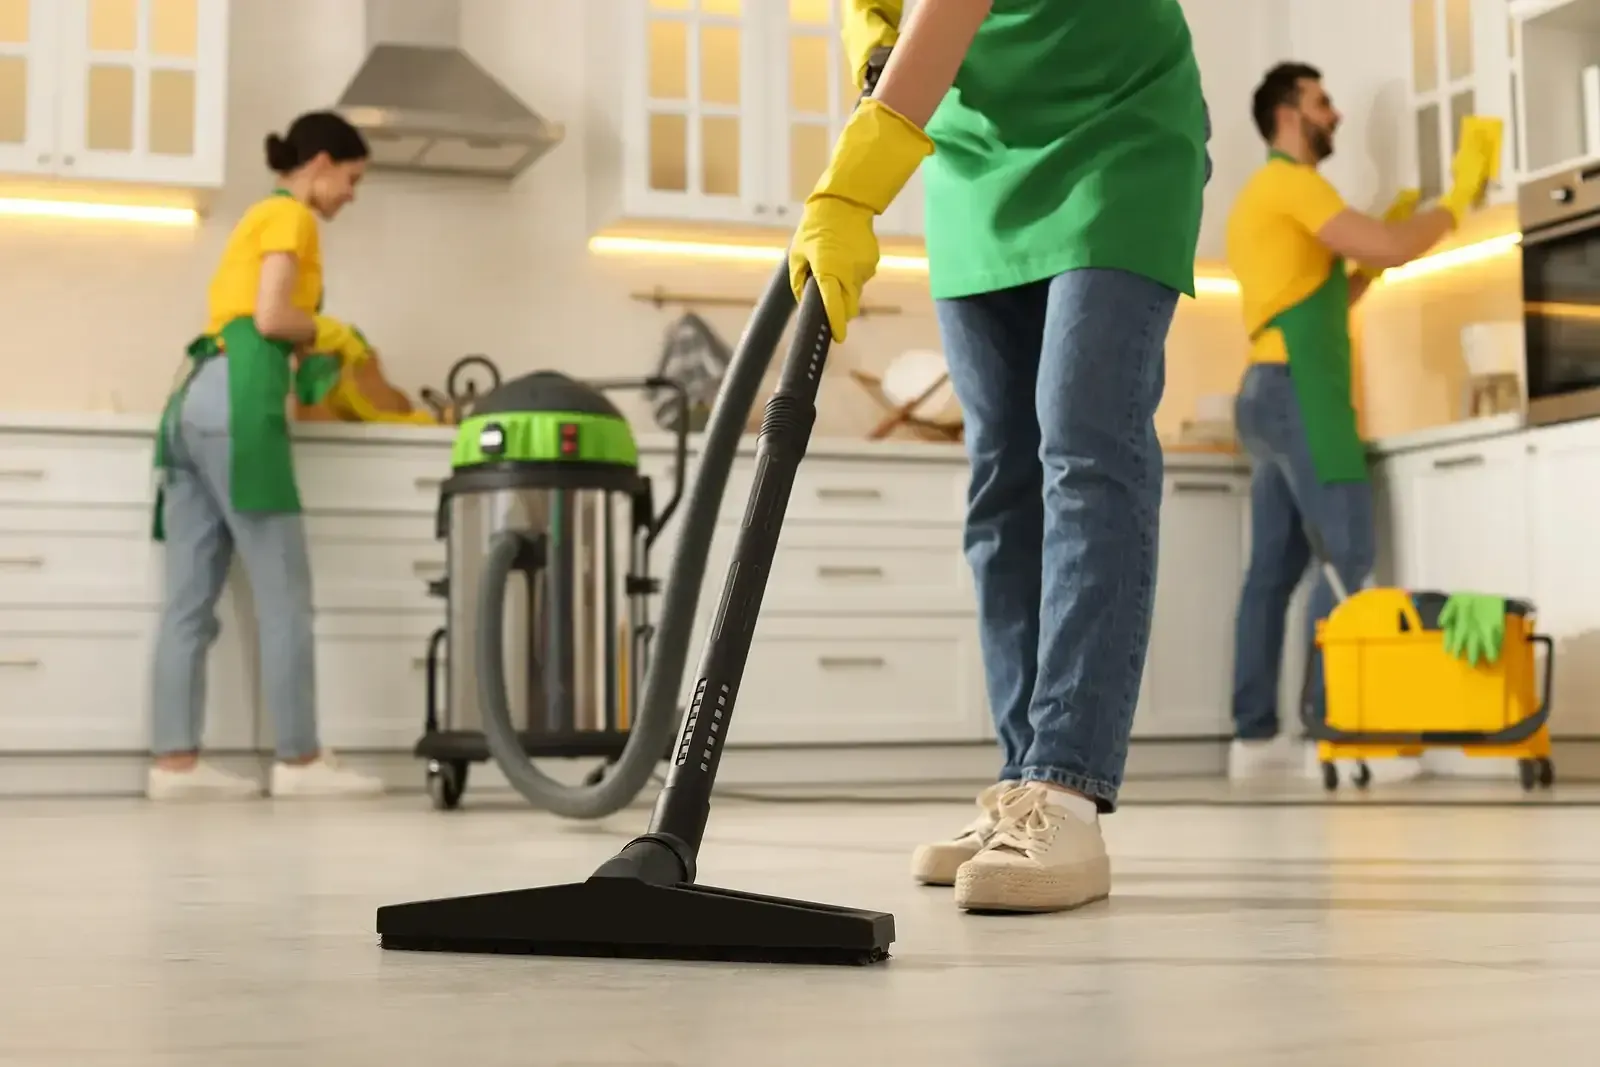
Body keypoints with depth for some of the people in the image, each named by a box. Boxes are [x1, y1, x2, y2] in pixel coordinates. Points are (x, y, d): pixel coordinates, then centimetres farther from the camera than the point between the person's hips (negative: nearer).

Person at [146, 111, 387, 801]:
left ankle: (175, 762, 2)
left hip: (196, 401, 9)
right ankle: (300, 761, -2)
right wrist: (332, 333, 5)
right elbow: (271, 318, -11)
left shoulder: (258, 217, 28)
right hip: (236, 400, -9)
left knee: (190, 598, 3)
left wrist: (315, 344, 19)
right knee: (284, 595, -5)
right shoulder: (291, 216, 0)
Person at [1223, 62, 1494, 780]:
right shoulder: (1290, 183, -5)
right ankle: (1326, 728, -16)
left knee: (1275, 566, 4)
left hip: (1272, 395, 10)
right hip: (1298, 392, -10)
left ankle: (1255, 736, 1)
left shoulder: (1266, 198, 27)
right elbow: (1392, 249, -15)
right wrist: (1458, 199, 0)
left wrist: (1374, 256, 19)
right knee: (1348, 555, -13)